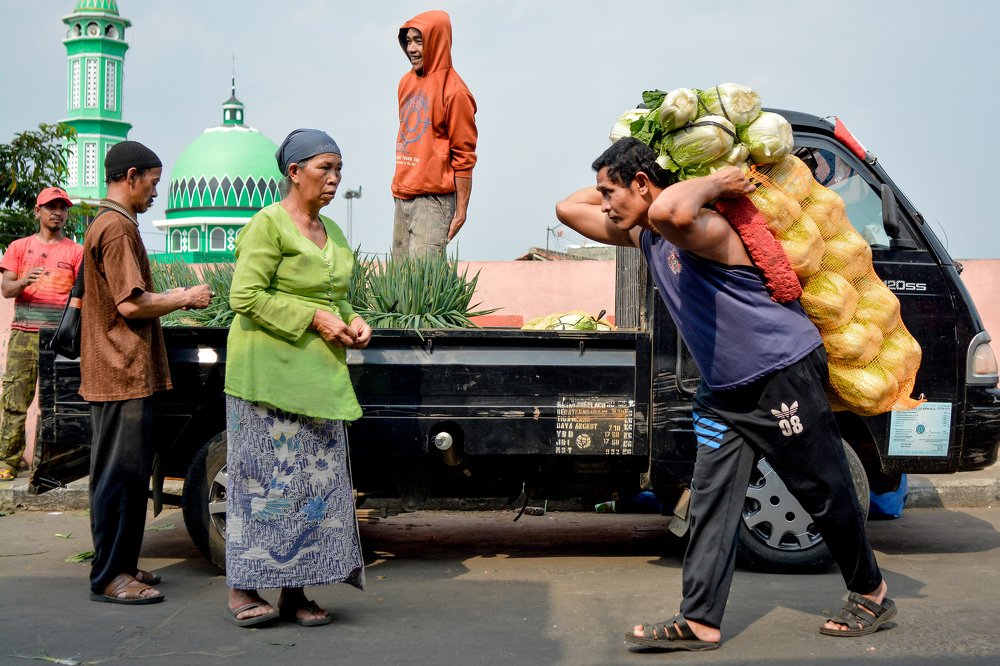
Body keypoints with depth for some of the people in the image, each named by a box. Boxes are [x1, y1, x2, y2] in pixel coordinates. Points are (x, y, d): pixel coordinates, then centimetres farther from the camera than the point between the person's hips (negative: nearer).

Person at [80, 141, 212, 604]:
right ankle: (109, 577, -2)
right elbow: (131, 304, -21)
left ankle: (120, 566, 21)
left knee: (123, 474, 15)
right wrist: (185, 299, -9)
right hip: (123, 375, -11)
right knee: (122, 474, -6)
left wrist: (173, 298, 15)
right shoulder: (118, 228, -14)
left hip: (116, 373, 11)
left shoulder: (106, 225, 19)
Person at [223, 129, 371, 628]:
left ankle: (295, 590, 12)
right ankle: (243, 590, 4)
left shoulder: (333, 233, 17)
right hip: (270, 371, -8)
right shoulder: (268, 225, -8)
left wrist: (352, 322, 5)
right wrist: (313, 318, -18)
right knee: (267, 478, -5)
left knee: (317, 481, 6)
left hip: (318, 377, 8)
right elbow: (245, 297, -16)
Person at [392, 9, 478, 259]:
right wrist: (399, 186, 17)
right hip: (402, 196, 8)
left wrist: (461, 210, -11)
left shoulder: (454, 90, -10)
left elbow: (464, 157, -10)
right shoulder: (406, 82, 13)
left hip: (434, 199, -8)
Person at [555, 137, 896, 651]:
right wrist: (613, 187, 8)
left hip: (784, 376, -8)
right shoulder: (643, 237, 6)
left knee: (826, 494, 6)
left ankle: (871, 594, 24)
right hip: (723, 392, 9)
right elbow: (569, 208, 16)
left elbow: (670, 212, -50)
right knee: (710, 504, 0)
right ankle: (699, 622, 0)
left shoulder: (705, 228, -24)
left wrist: (712, 184, -32)